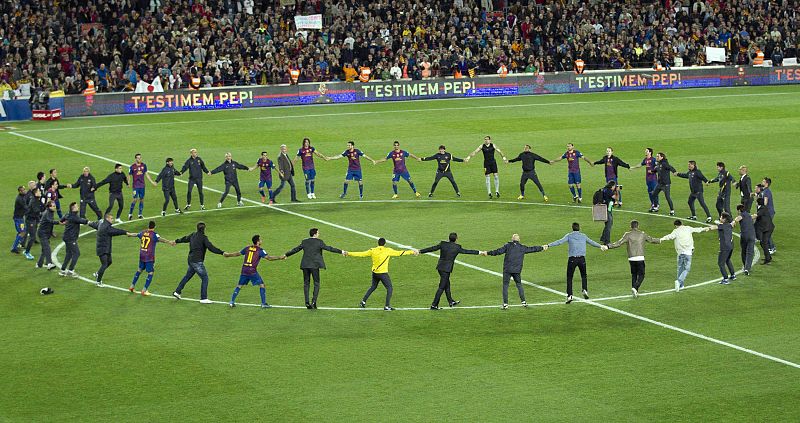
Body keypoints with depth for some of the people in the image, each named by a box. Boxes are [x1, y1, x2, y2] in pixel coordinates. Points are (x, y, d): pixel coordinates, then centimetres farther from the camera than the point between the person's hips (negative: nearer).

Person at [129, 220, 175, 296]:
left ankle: (132, 286, 31)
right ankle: (144, 290, -5)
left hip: (142, 256, 6)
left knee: (139, 270, 23)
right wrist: (169, 242, -48)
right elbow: (160, 239, -31)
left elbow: (136, 235, 29)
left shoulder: (143, 232, 8)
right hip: (150, 257, -6)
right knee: (150, 274, 0)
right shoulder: (154, 234, -11)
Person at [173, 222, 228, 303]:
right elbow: (211, 248, -22)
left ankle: (177, 292, 32)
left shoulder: (193, 235, 10)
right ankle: (203, 299, -8)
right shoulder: (203, 238, -13)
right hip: (197, 261, -9)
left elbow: (185, 239, 29)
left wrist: (176, 241, 48)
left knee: (188, 276, 24)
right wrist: (222, 252, -24)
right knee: (205, 278, -5)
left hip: (190, 260, 9)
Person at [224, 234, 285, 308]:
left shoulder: (247, 248, 12)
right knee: (261, 285, 3)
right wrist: (279, 257, -7)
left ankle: (232, 302, 14)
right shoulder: (260, 250, -4)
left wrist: (228, 255, 37)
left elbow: (237, 253, 21)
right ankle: (264, 303, 0)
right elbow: (269, 258, -12)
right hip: (252, 271, -5)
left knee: (239, 286, 15)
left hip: (244, 271, 5)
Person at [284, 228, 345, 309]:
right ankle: (314, 301, -8)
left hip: (305, 265, 4)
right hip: (314, 265, -4)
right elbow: (328, 248, -7)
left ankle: (307, 302, 3)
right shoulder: (319, 242, -3)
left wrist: (286, 255, 30)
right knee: (316, 283, 4)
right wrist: (340, 252, -3)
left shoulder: (304, 242, 8)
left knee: (306, 283, 10)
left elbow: (296, 249, 16)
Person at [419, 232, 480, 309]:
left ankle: (451, 301, 32)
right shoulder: (457, 247, -9)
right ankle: (434, 305, -1)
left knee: (447, 285, 20)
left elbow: (432, 248, 3)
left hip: (440, 267, 6)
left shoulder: (443, 244, 1)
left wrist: (420, 251, 10)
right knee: (441, 287, -1)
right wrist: (479, 252, 10)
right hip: (446, 268, -6)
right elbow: (467, 251, -1)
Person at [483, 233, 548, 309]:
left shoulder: (508, 246, 0)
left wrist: (488, 253, -1)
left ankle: (505, 304, -4)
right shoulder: (522, 248, 8)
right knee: (519, 285, 17)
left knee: (505, 286, 1)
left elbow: (499, 251, -6)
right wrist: (542, 248, 33)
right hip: (517, 270, 3)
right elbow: (532, 249, 19)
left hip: (507, 270, -3)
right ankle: (523, 302, 17)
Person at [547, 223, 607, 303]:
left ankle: (569, 296, -6)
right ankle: (584, 290, 3)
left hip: (572, 259, -2)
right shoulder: (583, 236, 12)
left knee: (569, 278, 4)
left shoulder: (569, 236, 3)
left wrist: (548, 245, -12)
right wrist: (601, 246, 44)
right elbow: (592, 242, 26)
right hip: (582, 259, 2)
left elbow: (560, 242, -9)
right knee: (583, 276, 22)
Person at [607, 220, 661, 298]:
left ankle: (635, 292, 11)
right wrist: (660, 241, 41)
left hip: (631, 258, 1)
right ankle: (635, 288, -20)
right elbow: (651, 240, 22)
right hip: (640, 258, -1)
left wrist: (609, 246, -3)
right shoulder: (642, 234, 7)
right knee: (641, 275, 4)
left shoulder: (628, 235, 2)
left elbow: (619, 243, -8)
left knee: (633, 275, 14)